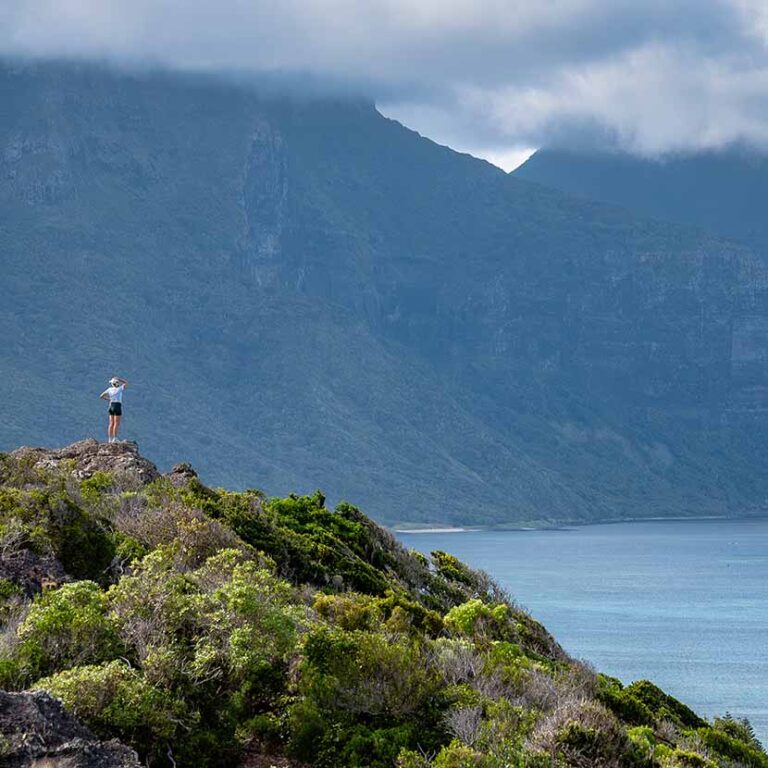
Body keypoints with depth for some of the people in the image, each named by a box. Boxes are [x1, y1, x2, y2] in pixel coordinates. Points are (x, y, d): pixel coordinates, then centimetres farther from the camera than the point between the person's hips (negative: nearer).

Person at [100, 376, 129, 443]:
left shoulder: (109, 389, 4)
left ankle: (110, 439, 7)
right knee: (116, 424, -4)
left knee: (111, 424, 8)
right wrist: (118, 379, 4)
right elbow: (126, 383, 8)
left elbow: (101, 396, 11)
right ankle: (114, 439, -9)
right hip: (118, 406, -5)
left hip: (111, 406, 5)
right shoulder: (119, 389, -8)